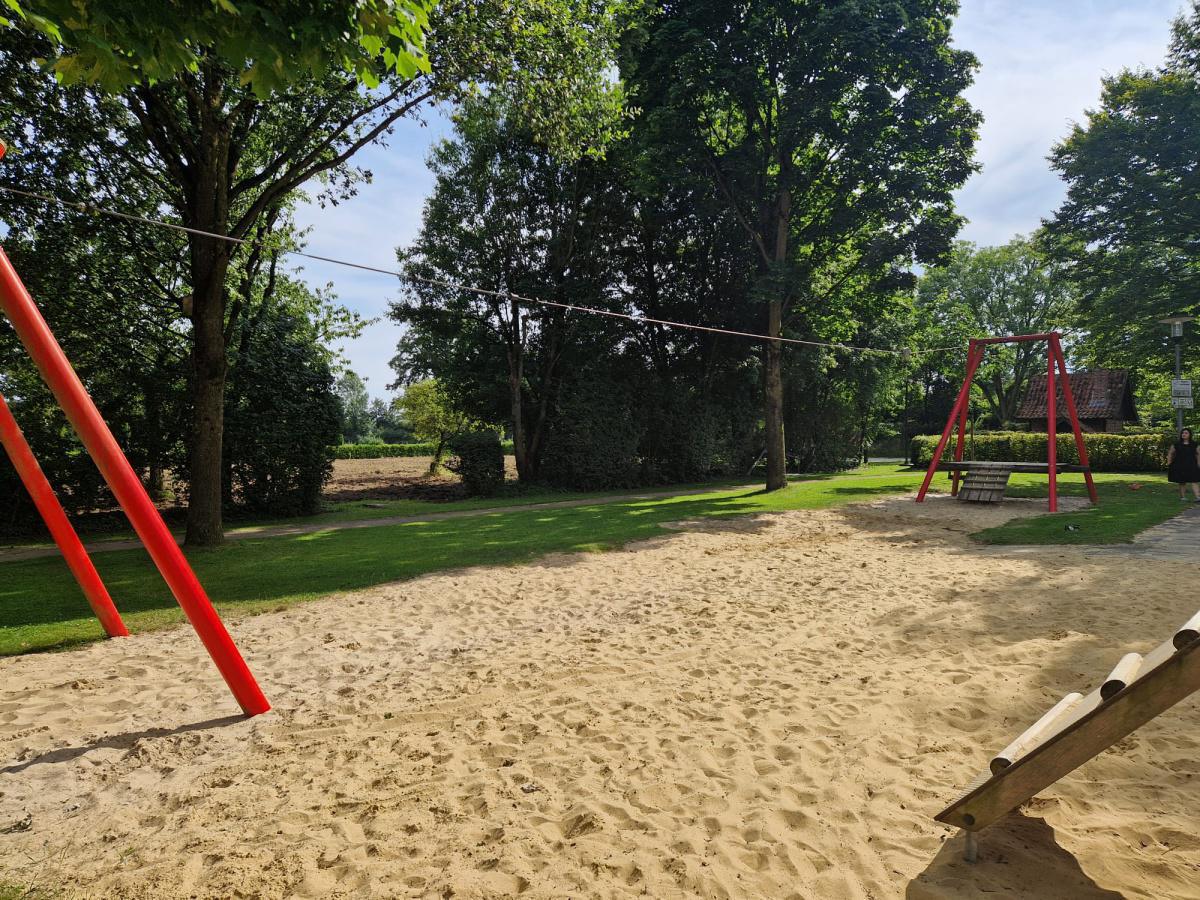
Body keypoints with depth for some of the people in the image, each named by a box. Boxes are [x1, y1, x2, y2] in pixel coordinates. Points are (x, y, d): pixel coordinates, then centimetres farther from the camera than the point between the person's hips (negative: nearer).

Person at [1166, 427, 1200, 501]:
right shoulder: (1176, 445, 4)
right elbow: (1170, 454, 11)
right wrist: (1169, 464, 5)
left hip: (1191, 466, 0)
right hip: (1179, 466, 0)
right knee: (1182, 482, 7)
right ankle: (1182, 496, 16)